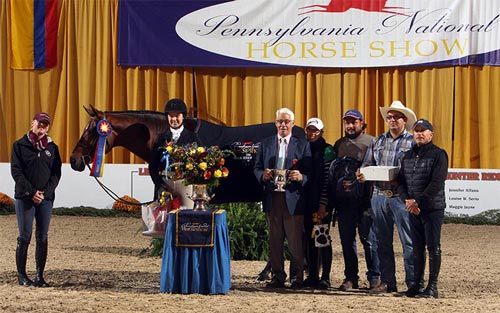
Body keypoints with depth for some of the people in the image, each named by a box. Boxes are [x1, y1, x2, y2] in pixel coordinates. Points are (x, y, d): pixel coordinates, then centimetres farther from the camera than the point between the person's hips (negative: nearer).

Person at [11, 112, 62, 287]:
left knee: (43, 238, 4)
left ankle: (40, 276, 9)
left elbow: (56, 173, 4)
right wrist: (31, 192, -15)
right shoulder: (20, 146, 1)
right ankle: (21, 275, 6)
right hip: (24, 198, -3)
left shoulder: (52, 148, 9)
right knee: (24, 237, -1)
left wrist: (45, 192, -11)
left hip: (46, 199, 3)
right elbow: (16, 171, -6)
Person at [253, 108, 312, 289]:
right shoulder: (265, 143, 13)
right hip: (271, 198, 3)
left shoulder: (302, 145, 6)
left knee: (295, 240, -1)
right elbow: (256, 168, 12)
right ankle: (278, 276, 14)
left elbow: (310, 172, 2)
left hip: (293, 198, -3)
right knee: (274, 240, 7)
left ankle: (297, 277, 7)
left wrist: (301, 177, -19)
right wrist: (263, 175, -10)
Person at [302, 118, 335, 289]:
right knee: (310, 239, 8)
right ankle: (312, 276, 13)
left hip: (321, 203, -6)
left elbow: (328, 179, -9)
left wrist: (323, 204, -14)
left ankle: (325, 277, -1)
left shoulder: (326, 151, -5)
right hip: (307, 201, 6)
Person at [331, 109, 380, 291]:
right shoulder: (339, 144, 17)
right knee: (347, 240, 6)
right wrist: (333, 201, 13)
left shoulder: (371, 142, 1)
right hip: (344, 200, 5)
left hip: (365, 199, -5)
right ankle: (351, 278, 12)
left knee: (369, 239, -2)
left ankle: (374, 277, 6)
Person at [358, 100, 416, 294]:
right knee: (383, 241, 8)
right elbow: (367, 164, 17)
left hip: (401, 197, -5)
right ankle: (387, 282, 14)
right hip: (379, 195, 5)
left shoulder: (413, 142, 2)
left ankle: (412, 283, -2)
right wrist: (361, 175, -5)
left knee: (409, 241, -6)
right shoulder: (378, 142, 17)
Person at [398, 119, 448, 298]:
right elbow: (401, 181, 12)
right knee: (417, 248, 9)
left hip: (433, 208, -6)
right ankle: (418, 284, 15)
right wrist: (407, 200, -6)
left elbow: (436, 184, -15)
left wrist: (418, 201, -18)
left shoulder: (438, 155, -6)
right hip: (413, 210, 6)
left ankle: (432, 287, -1)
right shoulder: (408, 156, 14)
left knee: (433, 247, -3)